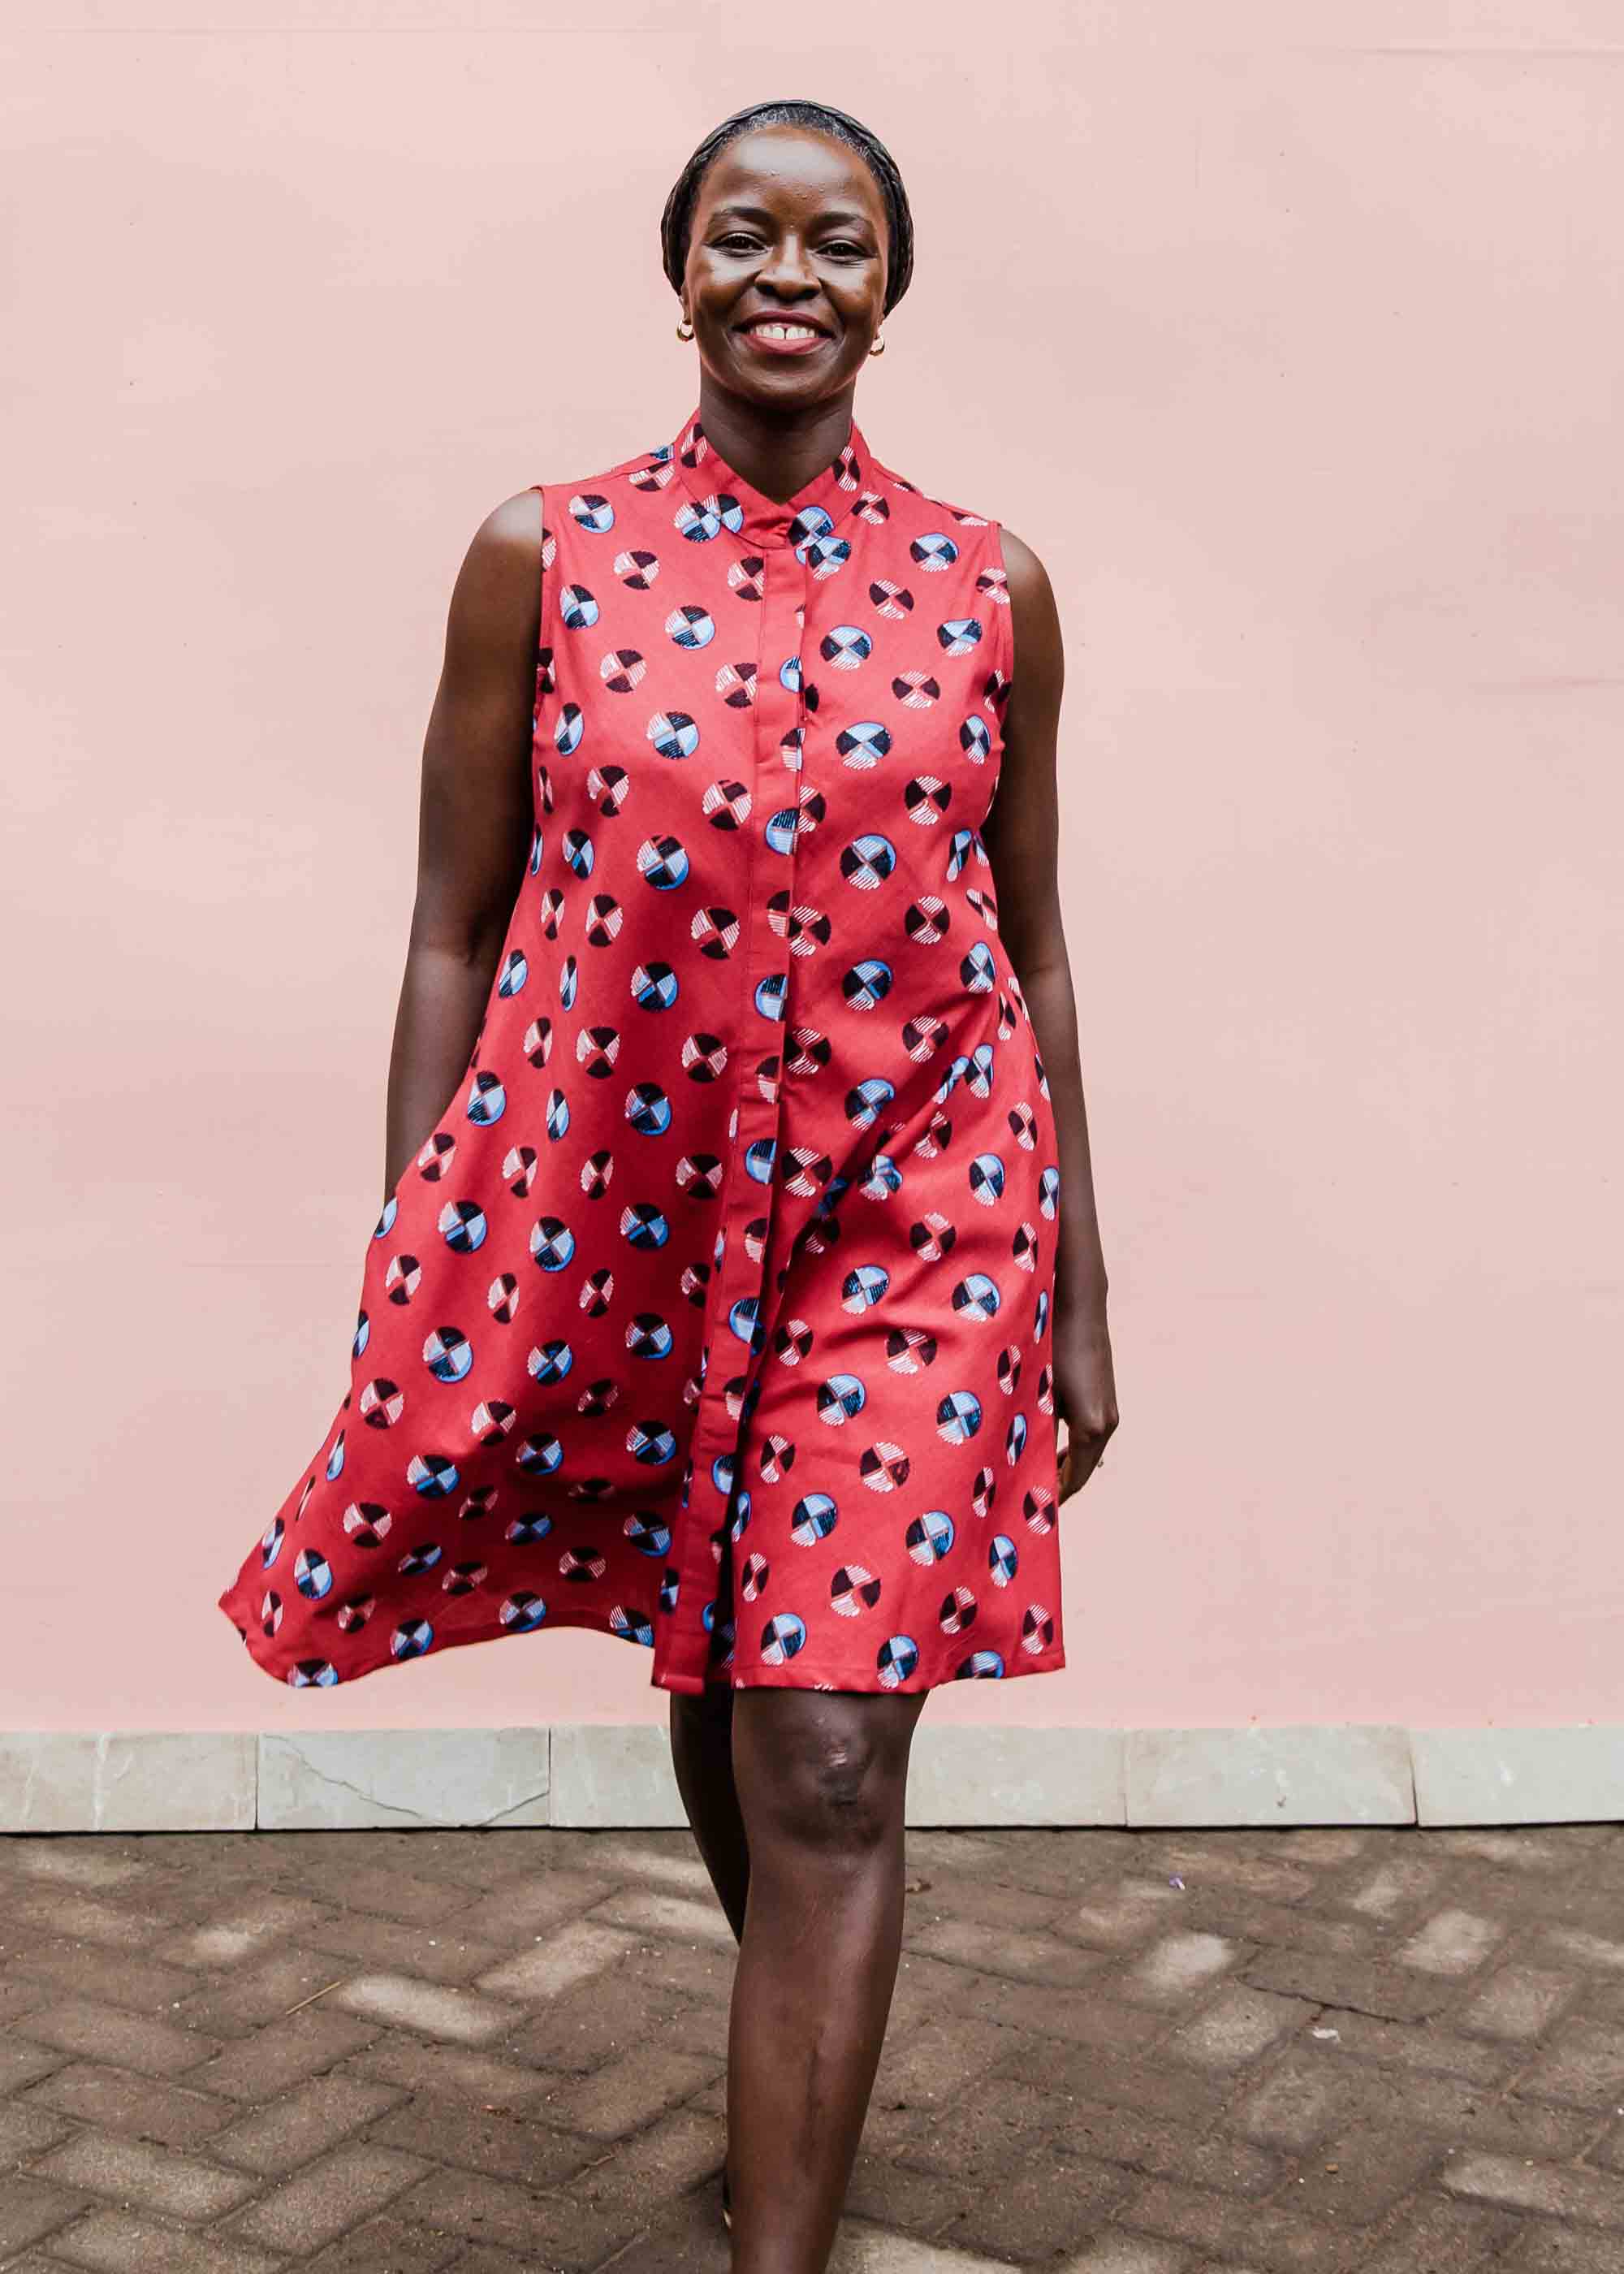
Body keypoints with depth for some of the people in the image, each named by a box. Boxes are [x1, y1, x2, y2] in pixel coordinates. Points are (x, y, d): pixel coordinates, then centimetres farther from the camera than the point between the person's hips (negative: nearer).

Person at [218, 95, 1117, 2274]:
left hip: (910, 1217, -1)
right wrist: (411, 1285, -1)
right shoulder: (542, 557, 0)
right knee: (715, 1715, 17)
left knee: (831, 1757, -7)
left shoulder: (992, 587, 2)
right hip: (615, 1212, 1)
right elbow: (453, 934, 1)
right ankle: (800, 2082, 45)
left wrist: (1077, 1300, 7)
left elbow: (1032, 952, 7)